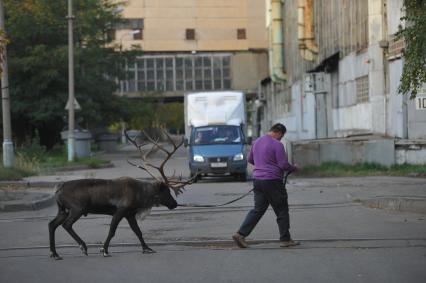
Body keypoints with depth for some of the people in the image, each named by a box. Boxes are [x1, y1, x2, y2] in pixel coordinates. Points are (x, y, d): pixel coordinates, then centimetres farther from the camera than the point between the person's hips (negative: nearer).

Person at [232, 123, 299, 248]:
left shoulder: (257, 142, 12)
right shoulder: (277, 144, -13)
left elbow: (250, 159, 23)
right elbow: (284, 165, -15)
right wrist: (294, 168, 3)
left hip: (257, 180, 7)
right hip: (272, 181, -7)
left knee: (258, 209, 8)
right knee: (282, 210, 4)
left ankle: (241, 234, -4)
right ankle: (285, 239, 9)